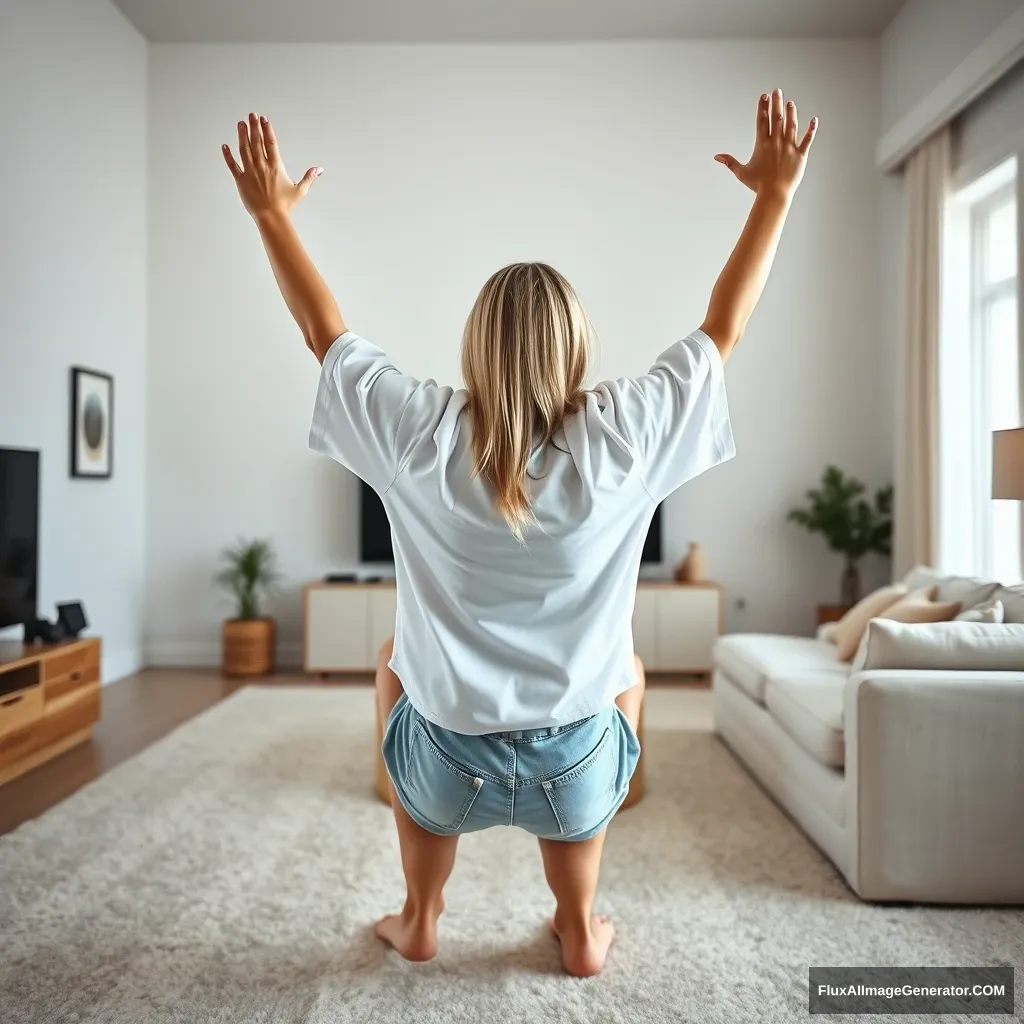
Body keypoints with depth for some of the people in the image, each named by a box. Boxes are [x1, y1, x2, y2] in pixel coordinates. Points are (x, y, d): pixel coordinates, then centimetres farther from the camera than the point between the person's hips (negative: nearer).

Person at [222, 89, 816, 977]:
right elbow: (724, 328, -1)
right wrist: (776, 193, 9)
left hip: (447, 776, 1)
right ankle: (581, 929, 38)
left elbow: (324, 331, 2)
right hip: (573, 779, 0)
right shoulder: (621, 437, -15)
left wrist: (272, 214, 15)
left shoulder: (423, 435, -14)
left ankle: (420, 919, 41)